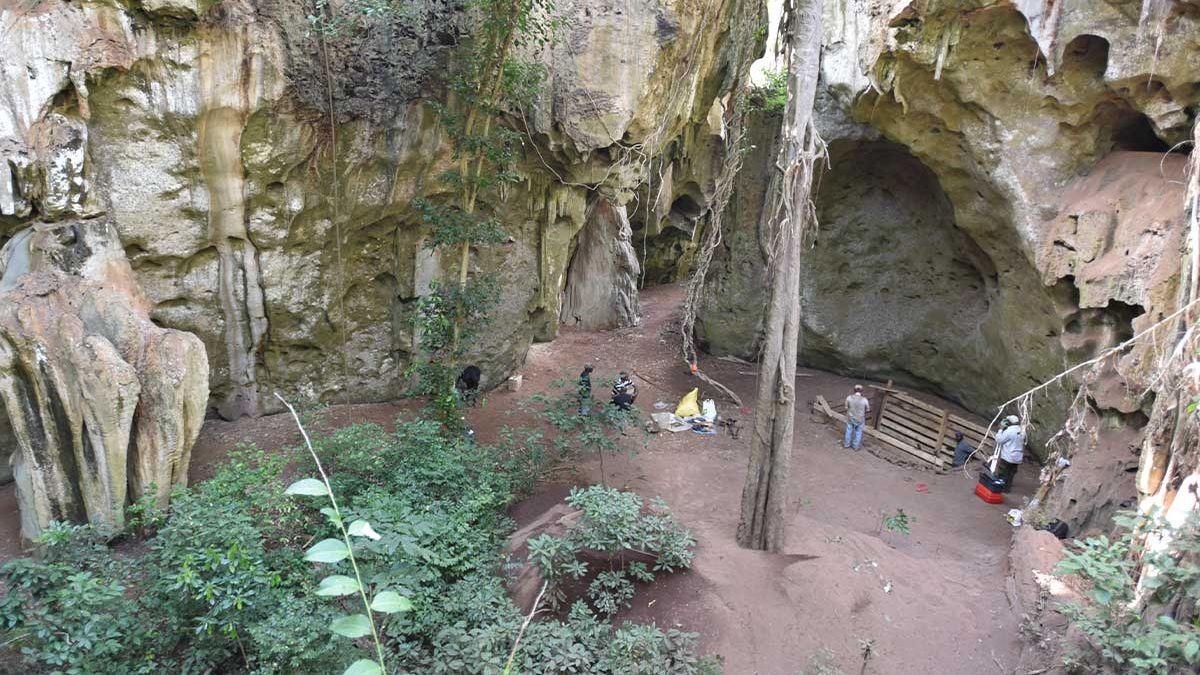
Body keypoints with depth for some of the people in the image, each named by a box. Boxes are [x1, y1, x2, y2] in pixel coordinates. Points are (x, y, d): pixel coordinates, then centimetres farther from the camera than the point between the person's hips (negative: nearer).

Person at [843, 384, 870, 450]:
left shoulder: (849, 398, -20)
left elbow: (846, 407, -6)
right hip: (860, 419, -1)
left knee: (849, 431, 25)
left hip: (850, 418, 1)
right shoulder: (864, 400, -23)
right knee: (858, 432, 22)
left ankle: (847, 444, 43)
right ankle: (856, 446, 39)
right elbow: (867, 409, -6)